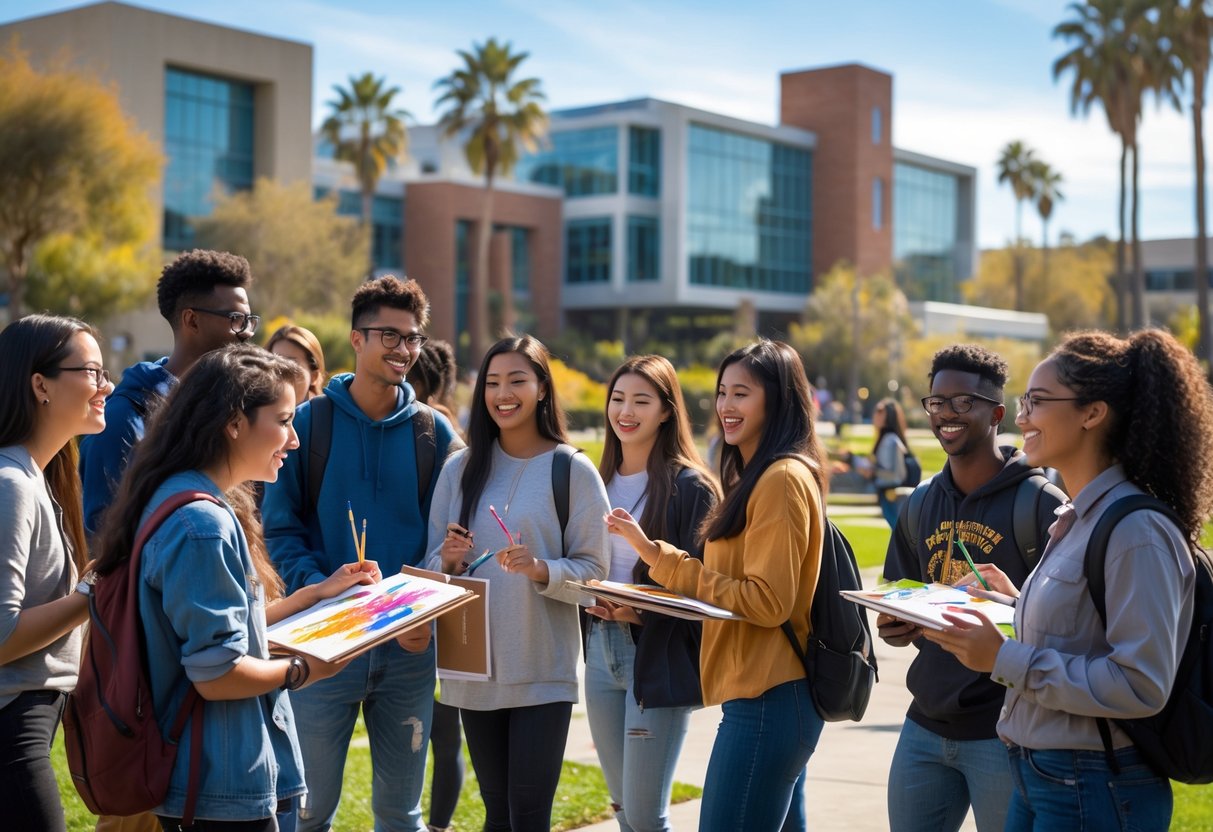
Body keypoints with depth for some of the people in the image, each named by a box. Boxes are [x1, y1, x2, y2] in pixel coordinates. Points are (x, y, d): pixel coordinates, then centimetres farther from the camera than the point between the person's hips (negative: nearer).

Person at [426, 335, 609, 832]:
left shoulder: (572, 470, -4)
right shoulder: (460, 469, 7)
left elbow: (592, 570, -5)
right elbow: (431, 561, 11)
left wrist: (540, 569, -23)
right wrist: (449, 561, -11)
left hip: (543, 671, -3)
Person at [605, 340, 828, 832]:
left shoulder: (783, 478, -14)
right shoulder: (755, 475, 17)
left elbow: (767, 602, -18)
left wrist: (663, 560, -15)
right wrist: (652, 551, 3)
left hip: (766, 701, -10)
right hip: (774, 696, 10)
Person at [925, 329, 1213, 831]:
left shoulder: (1136, 531, -19)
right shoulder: (1075, 521, 11)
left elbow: (1141, 685, -25)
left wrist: (1005, 660, -22)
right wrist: (1015, 604, 9)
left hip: (1096, 791, -9)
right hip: (1037, 773, 9)